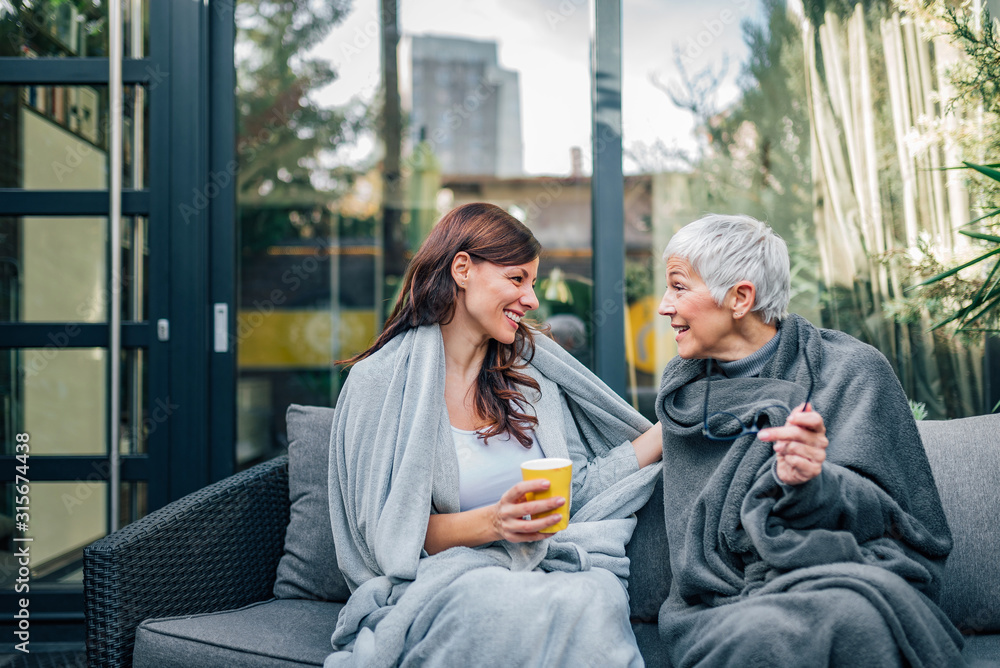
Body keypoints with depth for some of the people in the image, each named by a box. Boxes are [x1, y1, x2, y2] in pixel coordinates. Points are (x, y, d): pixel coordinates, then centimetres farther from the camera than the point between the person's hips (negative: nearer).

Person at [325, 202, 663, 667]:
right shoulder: (382, 381, -2)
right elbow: (389, 534, -6)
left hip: (538, 572, 5)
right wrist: (491, 522, -21)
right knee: (563, 608, -37)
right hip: (435, 587, -4)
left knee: (597, 594, -33)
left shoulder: (532, 375, 14)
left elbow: (579, 491, 12)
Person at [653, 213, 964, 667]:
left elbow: (881, 511, -1)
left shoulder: (851, 370, 5)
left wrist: (811, 482, -20)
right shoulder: (682, 384, 18)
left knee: (851, 617, -39)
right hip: (727, 607, 1)